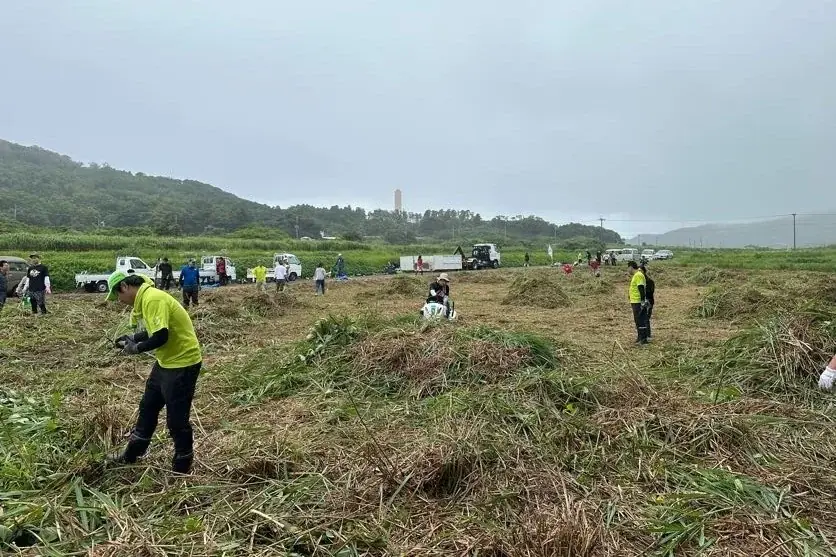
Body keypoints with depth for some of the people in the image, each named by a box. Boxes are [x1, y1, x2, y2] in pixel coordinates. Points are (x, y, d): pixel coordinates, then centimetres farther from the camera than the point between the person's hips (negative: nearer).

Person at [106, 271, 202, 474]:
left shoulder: (153, 299, -22)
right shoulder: (146, 298, 9)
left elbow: (161, 336, -28)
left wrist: (136, 348, -12)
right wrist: (133, 338, 10)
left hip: (183, 363, -11)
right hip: (167, 361, 11)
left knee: (176, 419, 0)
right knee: (147, 408, 23)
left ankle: (182, 468, 17)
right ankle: (131, 456, 42)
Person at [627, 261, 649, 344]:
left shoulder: (638, 275, -15)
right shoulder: (636, 275, 16)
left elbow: (641, 289, -22)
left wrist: (643, 301, -25)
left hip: (638, 302, -10)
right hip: (635, 302, 10)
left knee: (640, 320, -7)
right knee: (638, 320, 16)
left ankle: (643, 339, -3)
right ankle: (640, 337, 24)